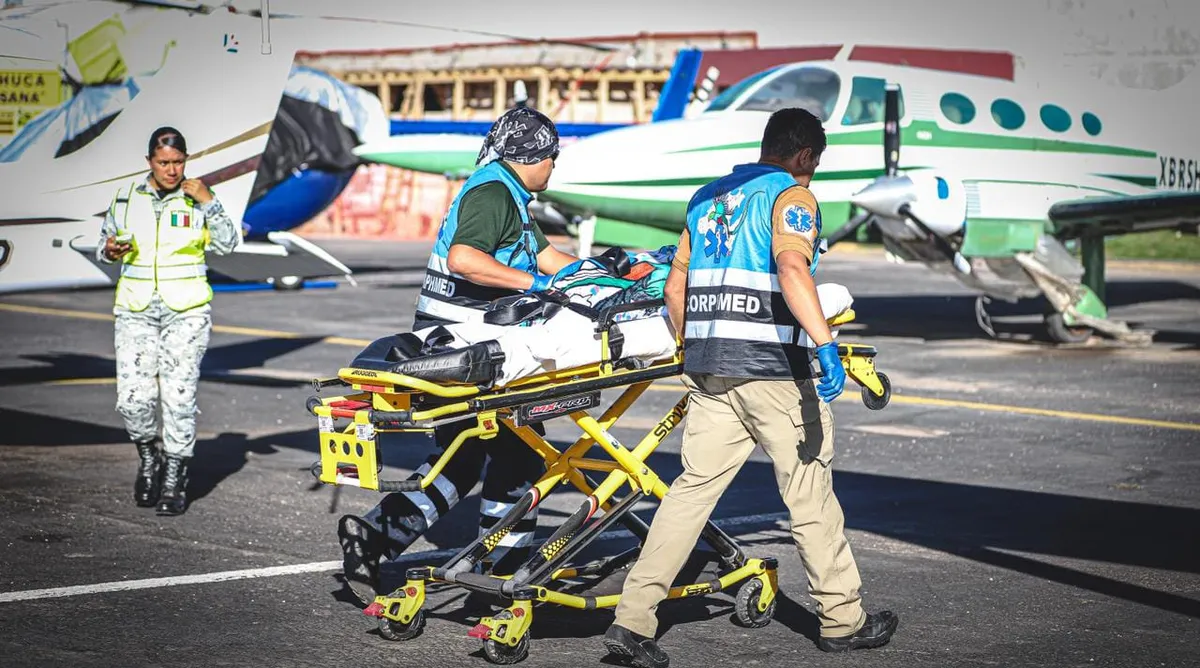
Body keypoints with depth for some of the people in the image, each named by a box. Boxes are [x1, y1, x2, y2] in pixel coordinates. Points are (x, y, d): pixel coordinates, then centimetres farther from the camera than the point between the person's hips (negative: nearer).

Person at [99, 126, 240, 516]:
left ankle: (175, 480, 5)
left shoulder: (196, 199, 3)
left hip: (186, 312, -2)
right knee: (133, 399, -7)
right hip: (136, 309, 2)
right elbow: (104, 243, 18)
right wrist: (110, 251, -4)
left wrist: (209, 203, -13)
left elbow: (227, 245, -4)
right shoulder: (126, 197, 8)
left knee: (178, 397, -7)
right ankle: (149, 458, 21)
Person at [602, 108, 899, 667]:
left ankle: (632, 619, -3)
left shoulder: (708, 198, 19)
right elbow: (791, 268, -22)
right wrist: (826, 343, -30)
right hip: (771, 368, -6)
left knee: (693, 487, 5)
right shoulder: (791, 196, -3)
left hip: (707, 369, 6)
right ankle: (842, 619, 15)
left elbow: (674, 289, 20)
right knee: (810, 492, 5)